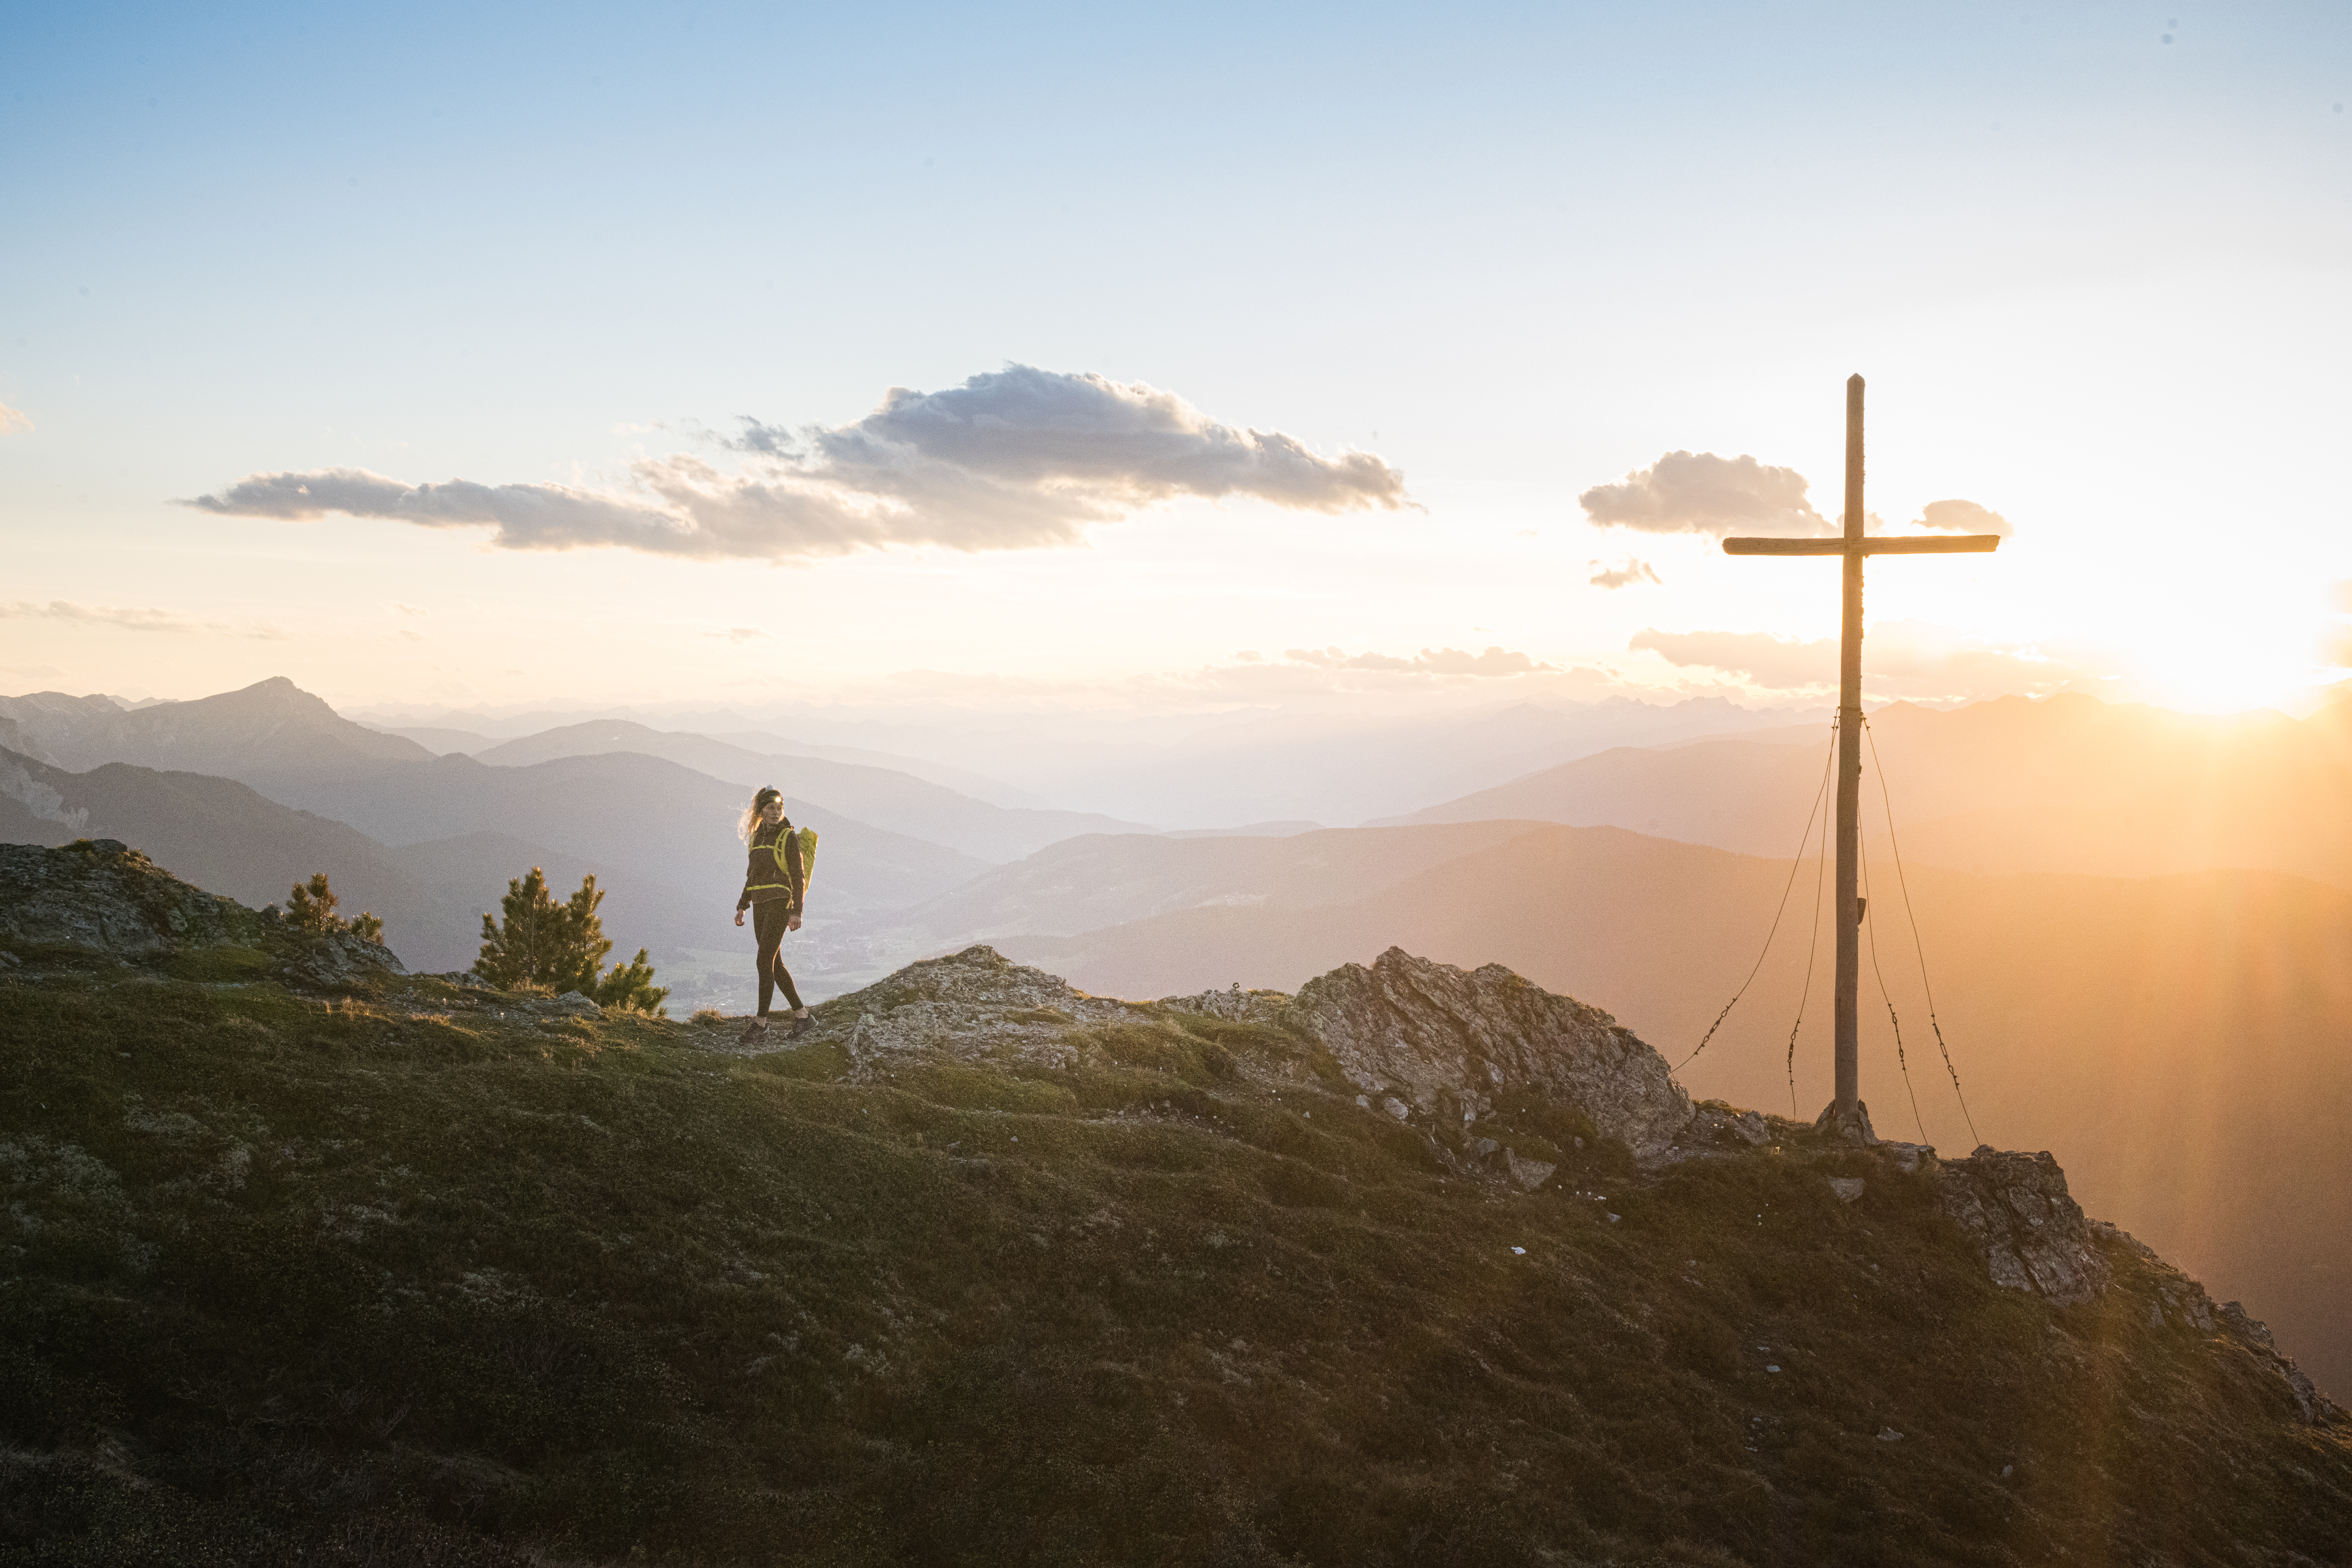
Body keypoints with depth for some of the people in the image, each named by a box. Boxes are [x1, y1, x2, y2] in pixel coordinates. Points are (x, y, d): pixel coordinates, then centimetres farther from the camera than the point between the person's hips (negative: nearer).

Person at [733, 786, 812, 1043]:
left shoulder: (789, 837, -6)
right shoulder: (758, 838, 14)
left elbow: (798, 876, -9)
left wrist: (797, 912, -17)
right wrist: (742, 907, 14)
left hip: (781, 904, -7)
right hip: (760, 906, 7)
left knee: (765, 961, -13)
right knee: (774, 964, 7)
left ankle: (761, 1021, -6)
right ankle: (803, 1016, 15)